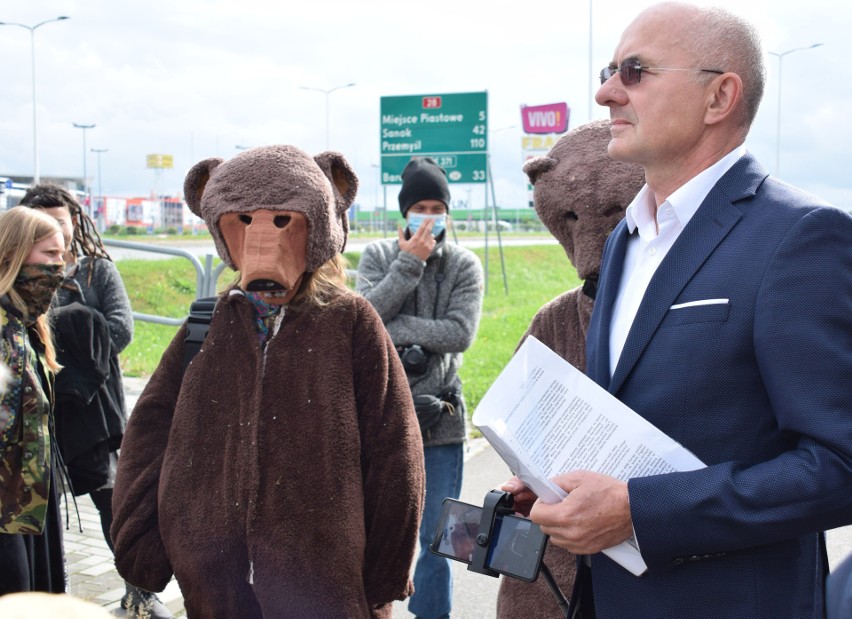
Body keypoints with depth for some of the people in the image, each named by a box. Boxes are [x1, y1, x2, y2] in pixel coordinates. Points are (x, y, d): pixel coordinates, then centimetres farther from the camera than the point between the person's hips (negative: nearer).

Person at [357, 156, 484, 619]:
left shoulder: (464, 265, 0)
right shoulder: (378, 255, 2)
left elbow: (460, 333, -13)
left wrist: (394, 327, -14)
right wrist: (409, 263, -15)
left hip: (439, 419, 0)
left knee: (436, 539, 9)